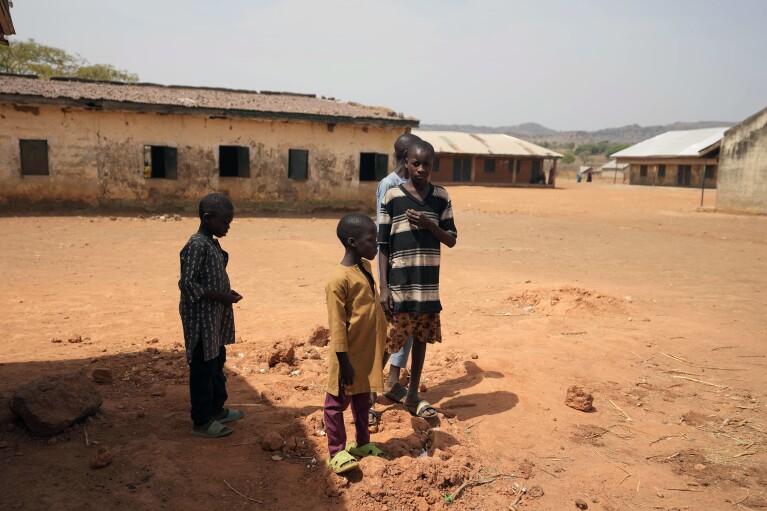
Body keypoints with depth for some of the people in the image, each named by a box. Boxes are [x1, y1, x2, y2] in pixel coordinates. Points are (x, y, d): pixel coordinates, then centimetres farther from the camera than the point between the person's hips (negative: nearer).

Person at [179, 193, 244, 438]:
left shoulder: (212, 243, 10)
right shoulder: (197, 245, -20)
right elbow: (187, 283, -24)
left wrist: (227, 293, 5)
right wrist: (220, 296, -21)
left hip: (216, 318, 10)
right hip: (201, 318, -10)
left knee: (217, 363, 20)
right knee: (203, 368, 1)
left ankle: (217, 409, 36)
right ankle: (202, 421, 14)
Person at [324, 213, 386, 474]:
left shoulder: (364, 268, 5)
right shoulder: (339, 279, -22)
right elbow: (337, 325, -19)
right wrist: (344, 362, -17)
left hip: (367, 353, 8)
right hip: (350, 356, -8)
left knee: (363, 399, 21)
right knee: (338, 402, 8)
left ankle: (362, 443, 36)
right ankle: (336, 452, 20)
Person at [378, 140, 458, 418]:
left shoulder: (441, 197, 4)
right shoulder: (392, 197, -5)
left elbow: (451, 239, 7)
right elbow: (382, 245, -4)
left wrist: (429, 224, -13)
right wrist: (384, 288, -9)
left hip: (429, 285, 4)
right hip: (399, 285, -3)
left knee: (421, 339, 13)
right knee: (387, 342, 1)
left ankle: (413, 395, 29)